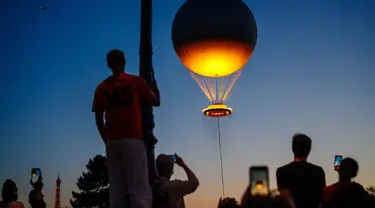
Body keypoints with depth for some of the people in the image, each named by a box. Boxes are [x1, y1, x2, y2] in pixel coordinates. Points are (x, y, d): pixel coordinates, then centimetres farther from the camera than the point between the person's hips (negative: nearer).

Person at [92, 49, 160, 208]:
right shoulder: (136, 81, 3)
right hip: (133, 140, -4)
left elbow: (98, 120, 12)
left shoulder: (101, 87, 12)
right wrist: (154, 84, 29)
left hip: (112, 142, 4)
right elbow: (156, 102, 12)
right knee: (139, 190, -8)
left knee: (116, 191, 4)